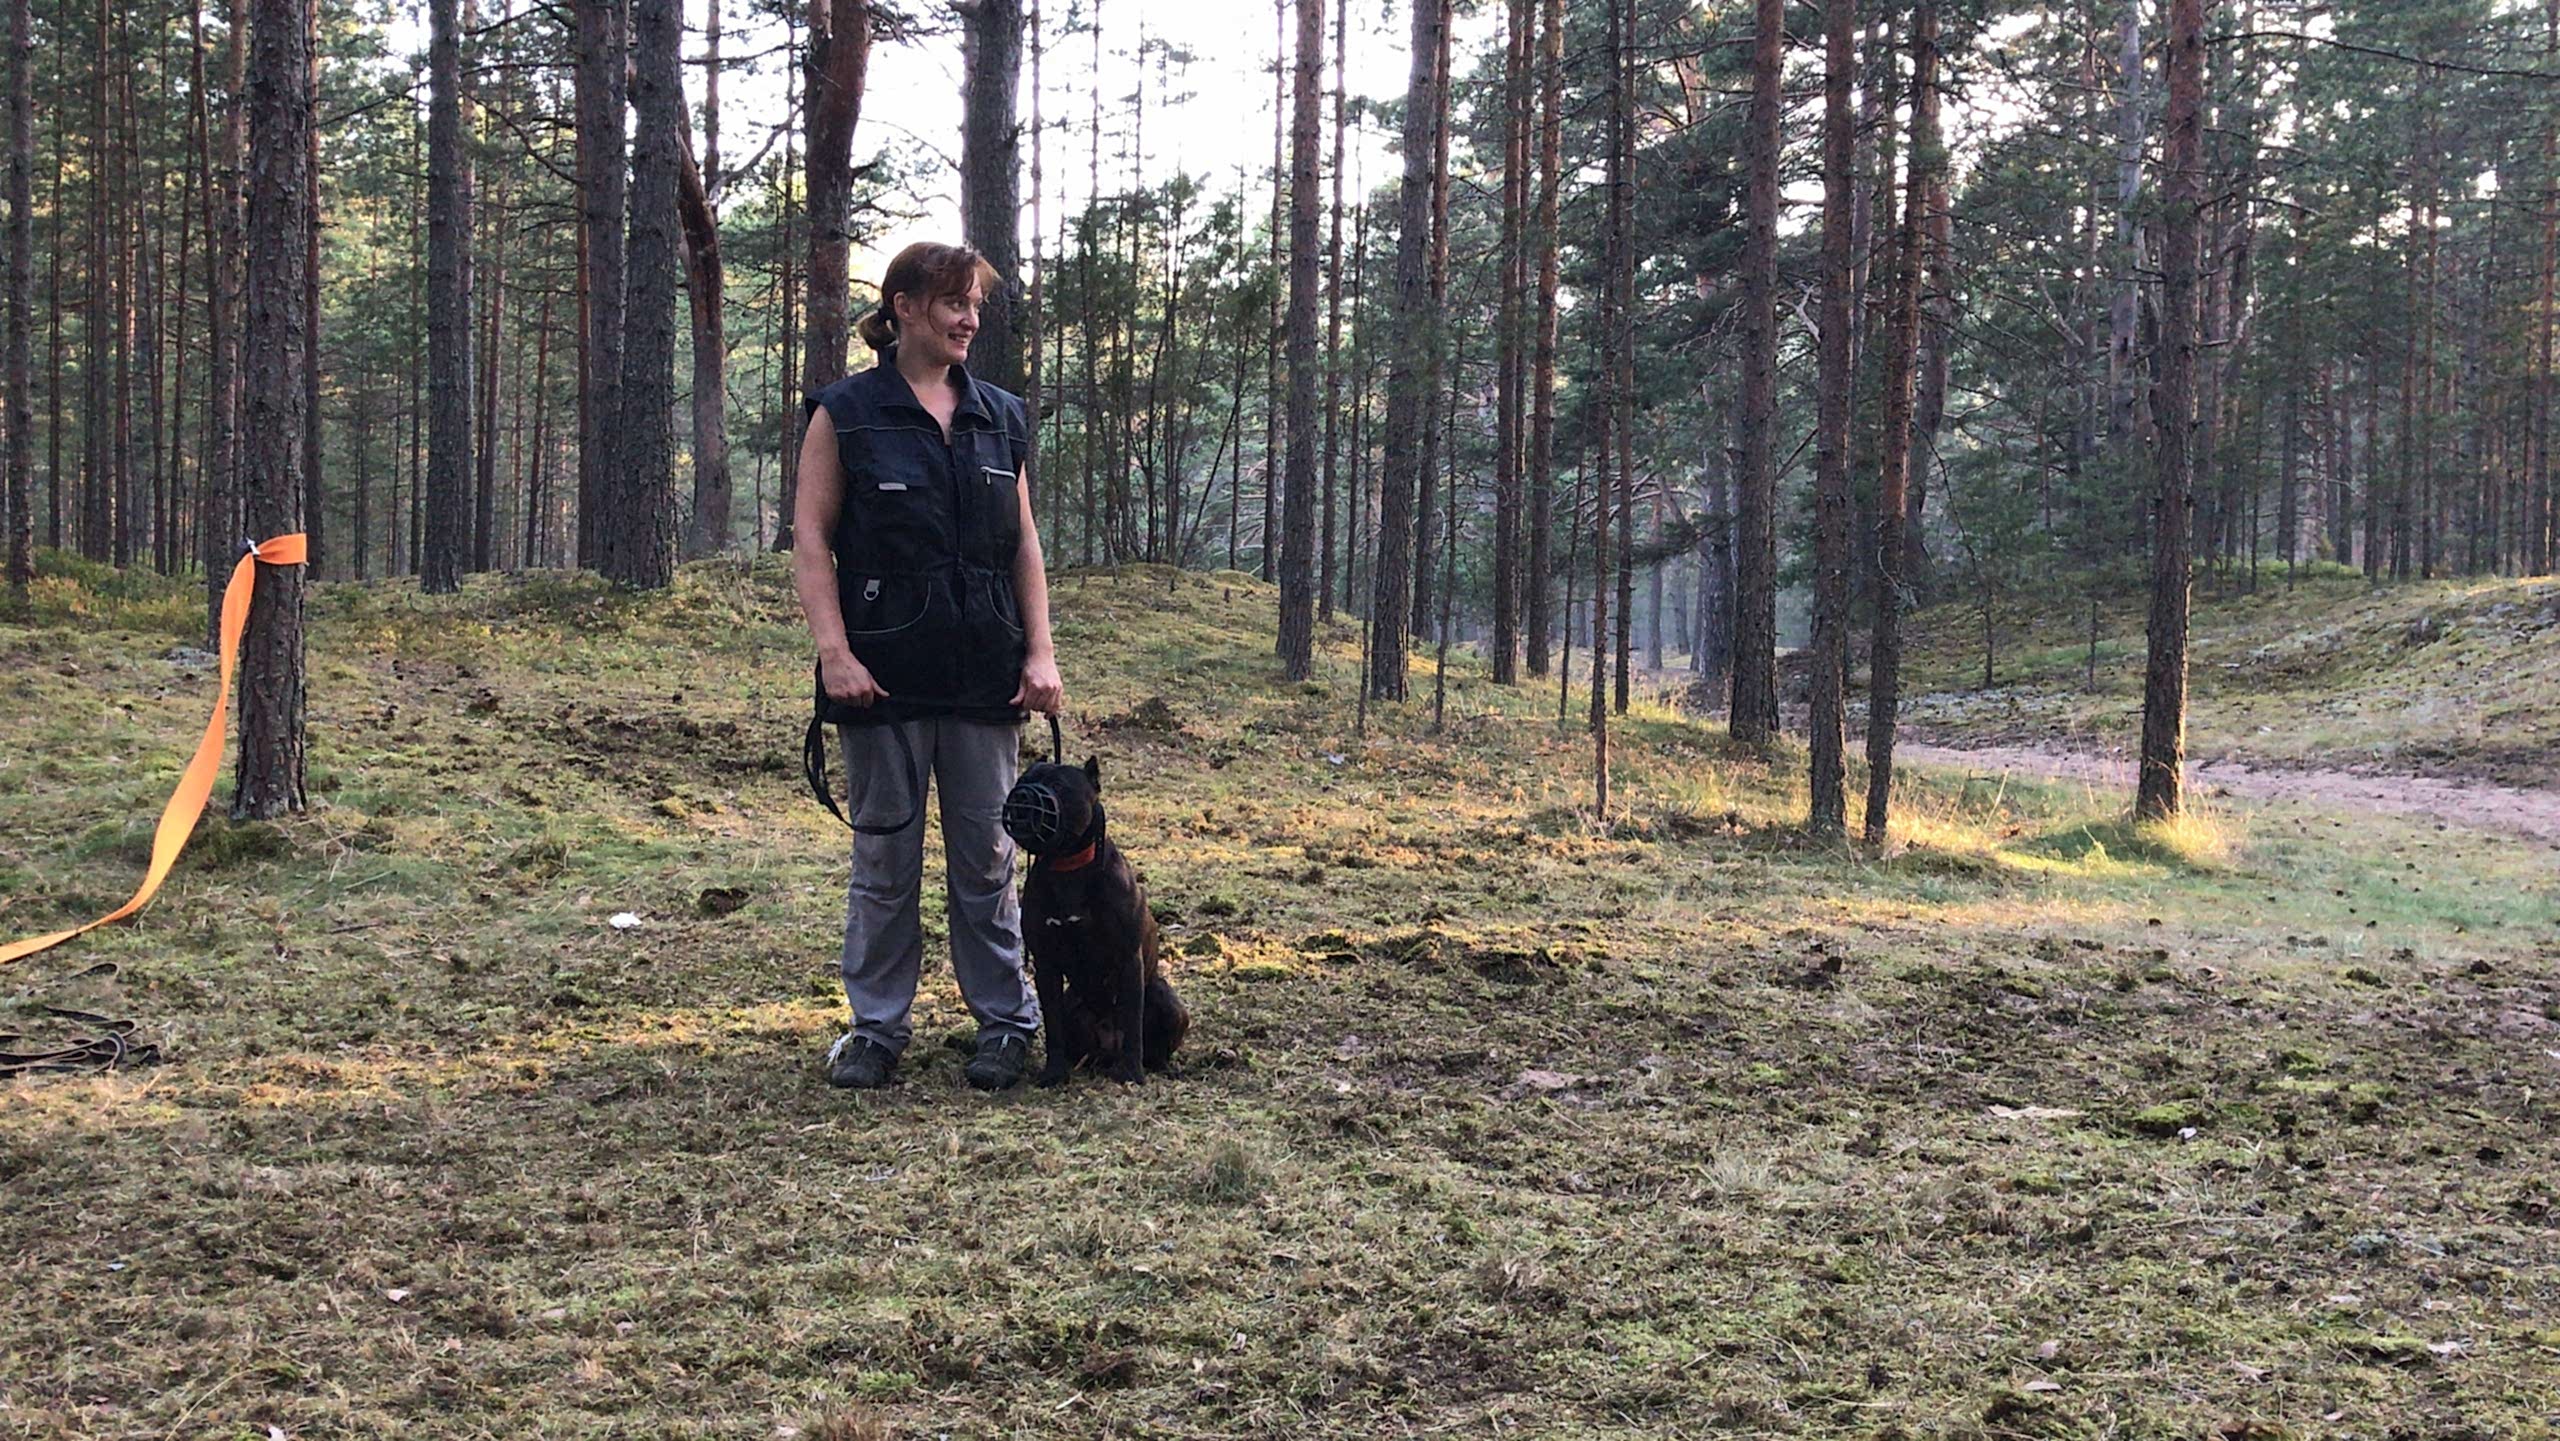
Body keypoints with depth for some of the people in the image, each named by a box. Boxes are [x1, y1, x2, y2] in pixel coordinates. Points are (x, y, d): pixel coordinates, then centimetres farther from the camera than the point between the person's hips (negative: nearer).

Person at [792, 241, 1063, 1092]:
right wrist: (834, 649, -13)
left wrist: (1040, 651, 2)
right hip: (885, 669, -3)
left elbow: (1024, 544, 12)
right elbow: (811, 537, -3)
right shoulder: (845, 414, 0)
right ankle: (876, 1027, 14)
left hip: (985, 672, 3)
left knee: (986, 857, 6)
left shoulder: (1001, 417, 11)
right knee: (884, 856, 5)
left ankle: (1006, 1022, 14)